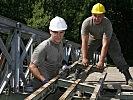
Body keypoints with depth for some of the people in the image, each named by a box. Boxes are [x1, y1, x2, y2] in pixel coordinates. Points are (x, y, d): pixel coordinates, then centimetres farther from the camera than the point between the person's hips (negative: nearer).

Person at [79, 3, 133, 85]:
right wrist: (84, 58, -40)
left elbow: (105, 44, -40)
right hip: (93, 37, 2)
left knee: (117, 56, -14)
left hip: (108, 37, -2)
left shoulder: (107, 23, -39)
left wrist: (101, 61, -44)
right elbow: (84, 41, -33)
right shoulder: (86, 23, -33)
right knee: (84, 55, -8)